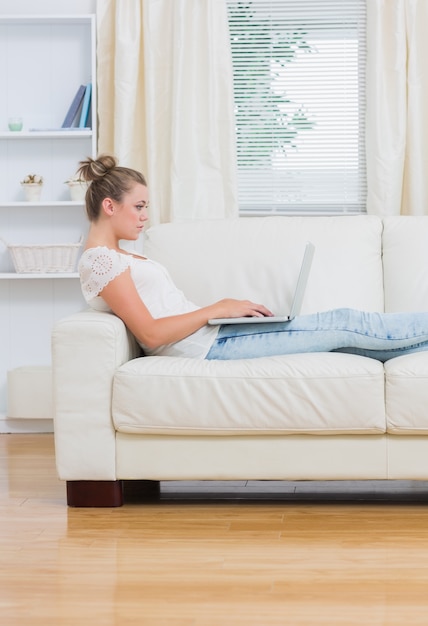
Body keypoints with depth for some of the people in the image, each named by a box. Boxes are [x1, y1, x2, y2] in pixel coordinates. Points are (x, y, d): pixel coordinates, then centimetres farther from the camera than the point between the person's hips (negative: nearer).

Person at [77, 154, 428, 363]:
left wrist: (223, 307, 4)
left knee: (342, 325, 5)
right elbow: (150, 333, -19)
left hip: (212, 335, 9)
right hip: (207, 346, -9)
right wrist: (218, 310, -15)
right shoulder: (100, 260, -12)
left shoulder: (119, 257, 19)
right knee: (345, 325, -4)